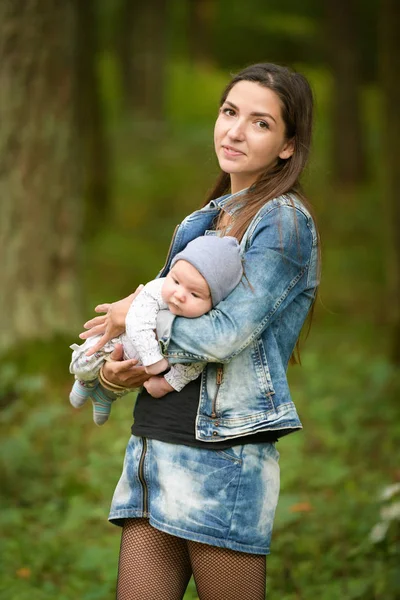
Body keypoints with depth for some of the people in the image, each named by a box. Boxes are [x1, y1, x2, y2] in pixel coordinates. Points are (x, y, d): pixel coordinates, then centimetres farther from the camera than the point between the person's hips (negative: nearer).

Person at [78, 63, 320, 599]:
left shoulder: (285, 220, -8)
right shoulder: (202, 221, 19)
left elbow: (230, 332, -17)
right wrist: (120, 363, -2)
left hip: (221, 457, -8)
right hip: (152, 445, 8)